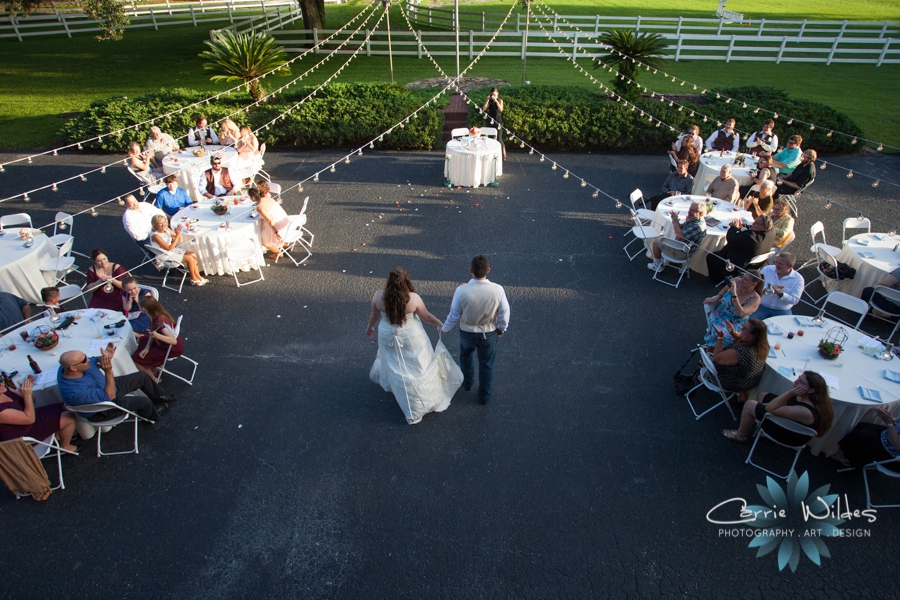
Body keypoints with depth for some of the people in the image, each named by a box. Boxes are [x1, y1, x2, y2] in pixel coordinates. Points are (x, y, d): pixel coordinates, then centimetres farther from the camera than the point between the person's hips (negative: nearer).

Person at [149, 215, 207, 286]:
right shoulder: (155, 236, -24)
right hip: (166, 257, -8)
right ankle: (193, 279, -2)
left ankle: (198, 276, 1)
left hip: (173, 251, 8)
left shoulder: (166, 230, 0)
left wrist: (179, 232, -16)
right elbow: (169, 248, -28)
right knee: (190, 258, -18)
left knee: (193, 255, -5)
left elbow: (180, 241, 6)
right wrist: (177, 235, -31)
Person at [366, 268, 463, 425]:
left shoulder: (378, 297, -19)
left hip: (388, 337, 3)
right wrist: (441, 324, 8)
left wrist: (369, 327, 19)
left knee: (394, 366, 26)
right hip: (411, 338, -3)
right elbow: (427, 317, -11)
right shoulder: (413, 298, -25)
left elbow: (374, 316, -2)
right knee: (417, 369, 15)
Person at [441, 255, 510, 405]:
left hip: (467, 333, 0)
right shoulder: (497, 289, -27)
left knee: (465, 356, 32)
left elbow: (454, 315, -15)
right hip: (489, 334, 0)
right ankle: (485, 395, 44)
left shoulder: (461, 290, -28)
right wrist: (502, 328, 8)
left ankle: (467, 383, 57)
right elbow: (504, 313, -13)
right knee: (486, 364, 23)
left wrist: (445, 328, 6)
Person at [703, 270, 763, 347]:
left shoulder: (755, 299, -17)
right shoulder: (736, 281, -8)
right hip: (719, 316, 3)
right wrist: (716, 297, -3)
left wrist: (734, 294, -36)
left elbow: (740, 313, -33)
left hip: (735, 324, -2)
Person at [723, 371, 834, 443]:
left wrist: (790, 393, -41)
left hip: (788, 436, -8)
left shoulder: (805, 412, -42)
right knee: (761, 395, 16)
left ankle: (741, 435, 16)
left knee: (750, 405, -9)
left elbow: (770, 408, -37)